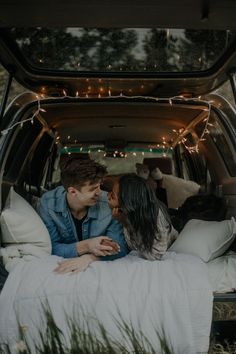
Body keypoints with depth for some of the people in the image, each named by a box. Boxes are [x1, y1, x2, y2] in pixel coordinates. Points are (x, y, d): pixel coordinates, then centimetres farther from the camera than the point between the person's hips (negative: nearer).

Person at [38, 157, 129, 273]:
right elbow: (50, 247, -16)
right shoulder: (48, 203, -16)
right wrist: (86, 246, -33)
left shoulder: (107, 203, -17)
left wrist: (89, 257, -34)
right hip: (62, 263, 0)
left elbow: (120, 247, -16)